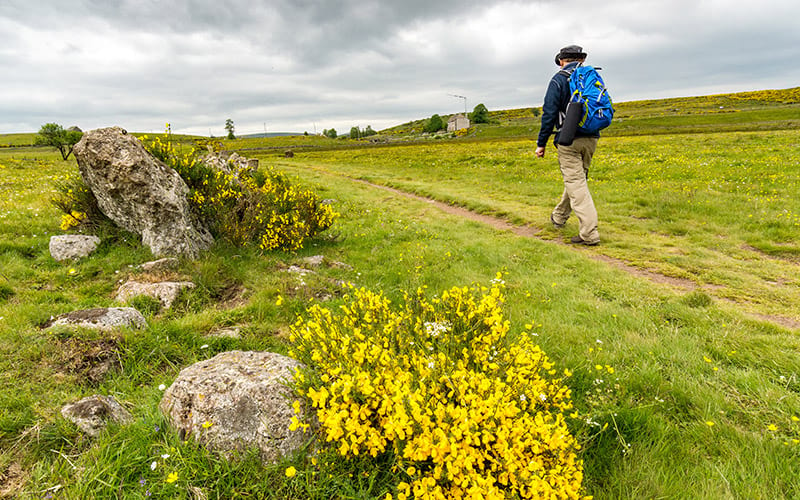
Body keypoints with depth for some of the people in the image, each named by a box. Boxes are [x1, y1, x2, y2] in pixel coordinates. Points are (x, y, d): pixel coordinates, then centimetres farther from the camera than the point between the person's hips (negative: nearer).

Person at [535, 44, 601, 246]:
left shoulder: (559, 80, -4)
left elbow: (549, 113, -9)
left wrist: (541, 143, -4)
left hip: (569, 140, -6)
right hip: (591, 139, 7)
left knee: (576, 183, -7)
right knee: (577, 178, 20)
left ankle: (589, 234, -11)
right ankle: (559, 216, 38)